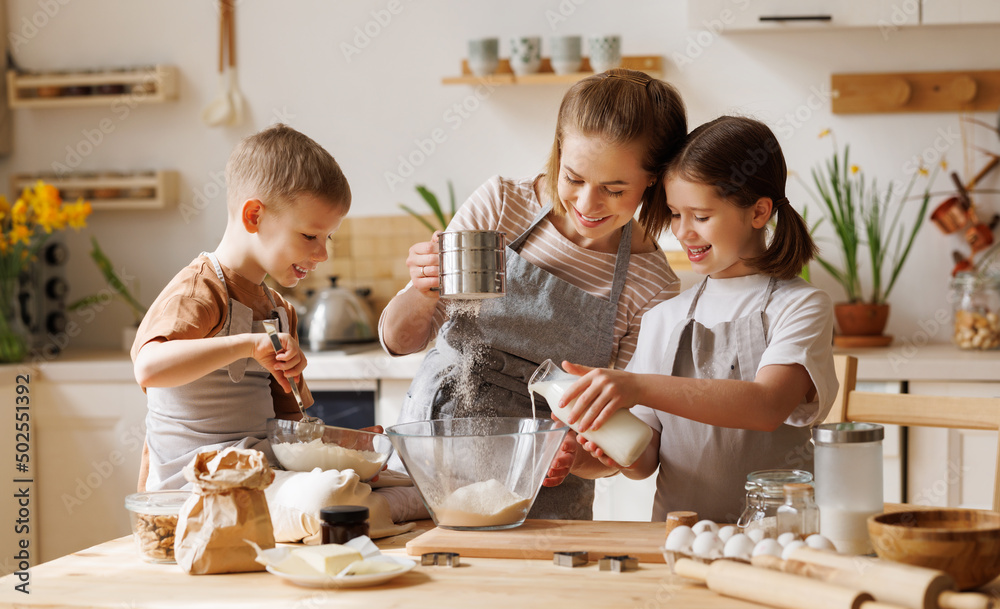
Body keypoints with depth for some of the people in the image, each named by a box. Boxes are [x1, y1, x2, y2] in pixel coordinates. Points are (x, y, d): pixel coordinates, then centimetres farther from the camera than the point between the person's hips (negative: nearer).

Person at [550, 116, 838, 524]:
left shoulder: (802, 307, 0)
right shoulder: (663, 318, 13)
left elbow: (767, 405, -18)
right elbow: (648, 458, 12)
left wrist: (639, 386, -25)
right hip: (676, 534, 5)